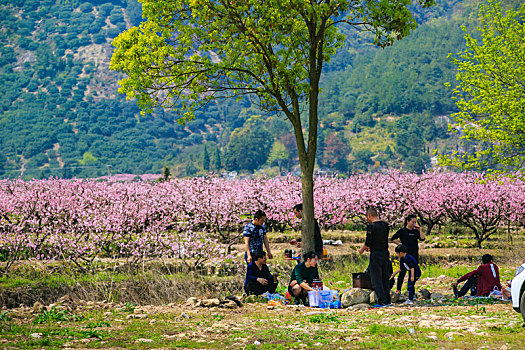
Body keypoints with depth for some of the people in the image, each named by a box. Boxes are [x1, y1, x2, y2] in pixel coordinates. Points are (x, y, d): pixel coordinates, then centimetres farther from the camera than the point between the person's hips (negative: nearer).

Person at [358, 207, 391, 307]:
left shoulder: (371, 226, -12)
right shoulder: (385, 225, 8)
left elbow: (368, 243, -15)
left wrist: (362, 249, 5)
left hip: (376, 255, -7)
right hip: (386, 254, 7)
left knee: (376, 280, -2)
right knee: (385, 278, 15)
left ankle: (382, 301, -7)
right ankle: (387, 300, 19)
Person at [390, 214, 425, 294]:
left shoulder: (416, 231, 12)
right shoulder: (402, 231, -1)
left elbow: (422, 238, 2)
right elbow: (393, 239, 2)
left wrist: (419, 229, -1)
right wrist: (400, 244, -7)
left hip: (415, 255, 5)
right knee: (403, 272, -7)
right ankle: (398, 290, -3)